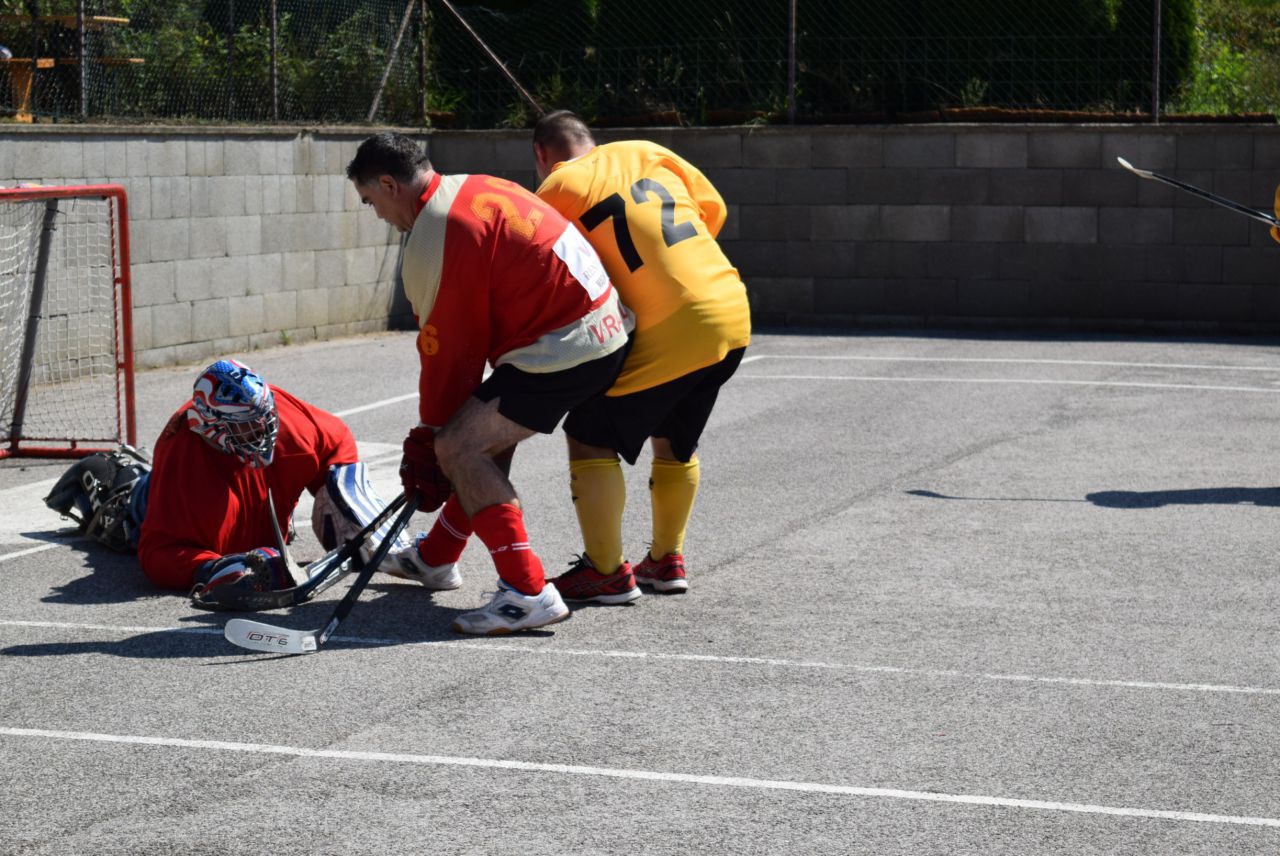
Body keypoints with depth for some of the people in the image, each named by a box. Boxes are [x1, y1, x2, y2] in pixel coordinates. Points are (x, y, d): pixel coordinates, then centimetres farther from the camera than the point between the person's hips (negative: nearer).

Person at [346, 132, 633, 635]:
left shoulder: (432, 244, -14)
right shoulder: (475, 189, 15)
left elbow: (448, 350, -9)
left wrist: (429, 438, 4)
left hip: (566, 348, -10)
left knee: (459, 446, -10)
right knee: (486, 433, 23)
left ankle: (528, 593, -15)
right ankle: (436, 555, 40)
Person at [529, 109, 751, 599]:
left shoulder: (557, 190, -2)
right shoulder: (647, 153, 14)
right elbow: (713, 210, 18)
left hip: (666, 333, -7)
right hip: (732, 316, 7)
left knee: (591, 437, 5)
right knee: (674, 441, 24)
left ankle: (607, 572, 7)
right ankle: (666, 561, 31)